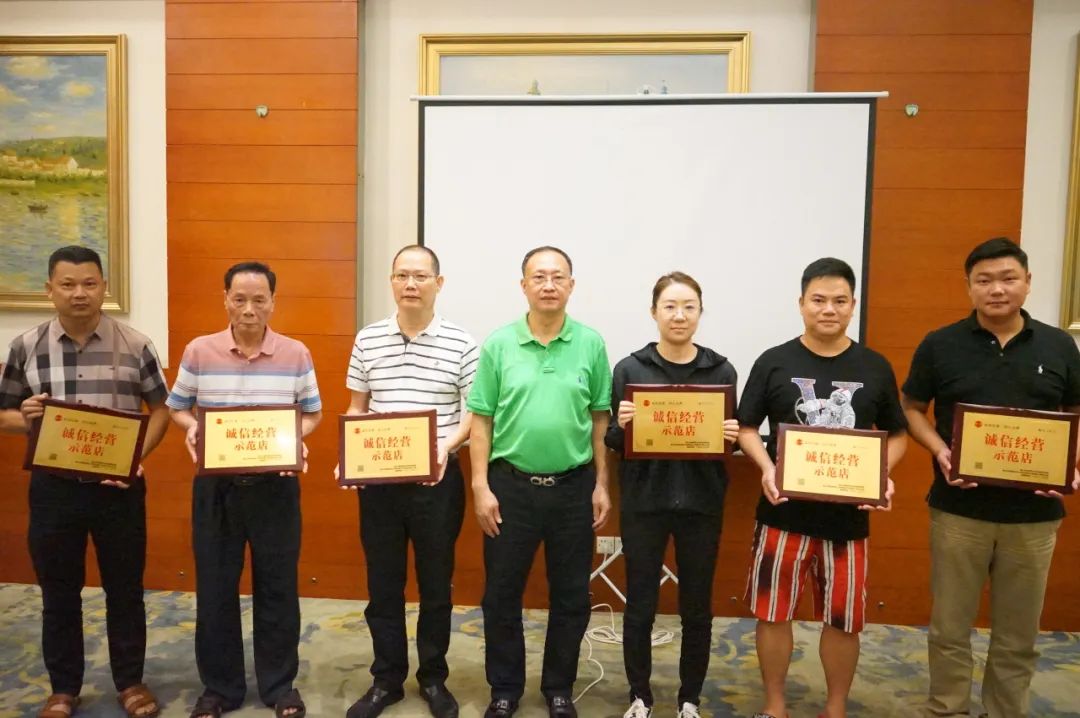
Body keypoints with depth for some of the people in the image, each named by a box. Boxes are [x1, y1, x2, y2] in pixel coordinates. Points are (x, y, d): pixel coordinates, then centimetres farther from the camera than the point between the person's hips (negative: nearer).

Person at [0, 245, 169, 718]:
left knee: (125, 589, 10)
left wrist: (137, 456, -13)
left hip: (119, 486, -1)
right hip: (53, 486, 1)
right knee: (58, 593, 13)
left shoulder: (135, 346, -4)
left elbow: (160, 409, 2)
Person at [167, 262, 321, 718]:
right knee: (215, 587, 10)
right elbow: (177, 407, 8)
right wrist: (191, 428, -14)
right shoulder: (199, 351, -2)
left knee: (277, 586, 9)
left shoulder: (296, 354, -3)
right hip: (215, 483, 1)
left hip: (276, 483, 0)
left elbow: (312, 413, 6)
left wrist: (297, 437, -14)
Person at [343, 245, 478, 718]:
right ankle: (386, 680, 29)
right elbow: (357, 409, 10)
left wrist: (446, 446, -19)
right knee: (382, 585, 12)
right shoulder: (368, 339, 3)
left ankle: (433, 679, 30)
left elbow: (477, 412, -2)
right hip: (378, 479, 2)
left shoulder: (460, 343, -5)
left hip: (438, 479, -2)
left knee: (436, 585, 11)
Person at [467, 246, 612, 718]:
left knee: (570, 596, 13)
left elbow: (600, 419, 4)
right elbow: (481, 420, -1)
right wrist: (480, 486, -6)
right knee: (502, 594, 11)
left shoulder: (591, 344, -1)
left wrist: (602, 484, 2)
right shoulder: (498, 344, -3)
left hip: (573, 487, 1)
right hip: (510, 485, 0)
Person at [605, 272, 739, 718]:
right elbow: (614, 443, 2)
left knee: (697, 609, 12)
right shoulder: (629, 369, -2)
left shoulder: (722, 371, 1)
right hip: (644, 502, -1)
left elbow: (731, 439, 9)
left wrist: (732, 437, -13)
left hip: (701, 503, 1)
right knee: (639, 607, 8)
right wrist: (621, 424, -19)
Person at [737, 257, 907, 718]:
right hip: (784, 510, -1)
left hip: (849, 513, 1)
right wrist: (767, 469, -16)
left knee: (844, 619, 12)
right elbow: (746, 427, 1)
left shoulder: (875, 368, 3)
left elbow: (897, 434, 10)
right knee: (773, 612, 8)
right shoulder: (774, 362, -2)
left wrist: (884, 476, -9)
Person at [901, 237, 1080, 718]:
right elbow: (911, 408, 5)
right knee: (950, 629, 9)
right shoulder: (940, 345, -2)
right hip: (958, 510, -1)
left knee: (1018, 637, 14)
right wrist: (939, 450, -12)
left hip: (1033, 514, 2)